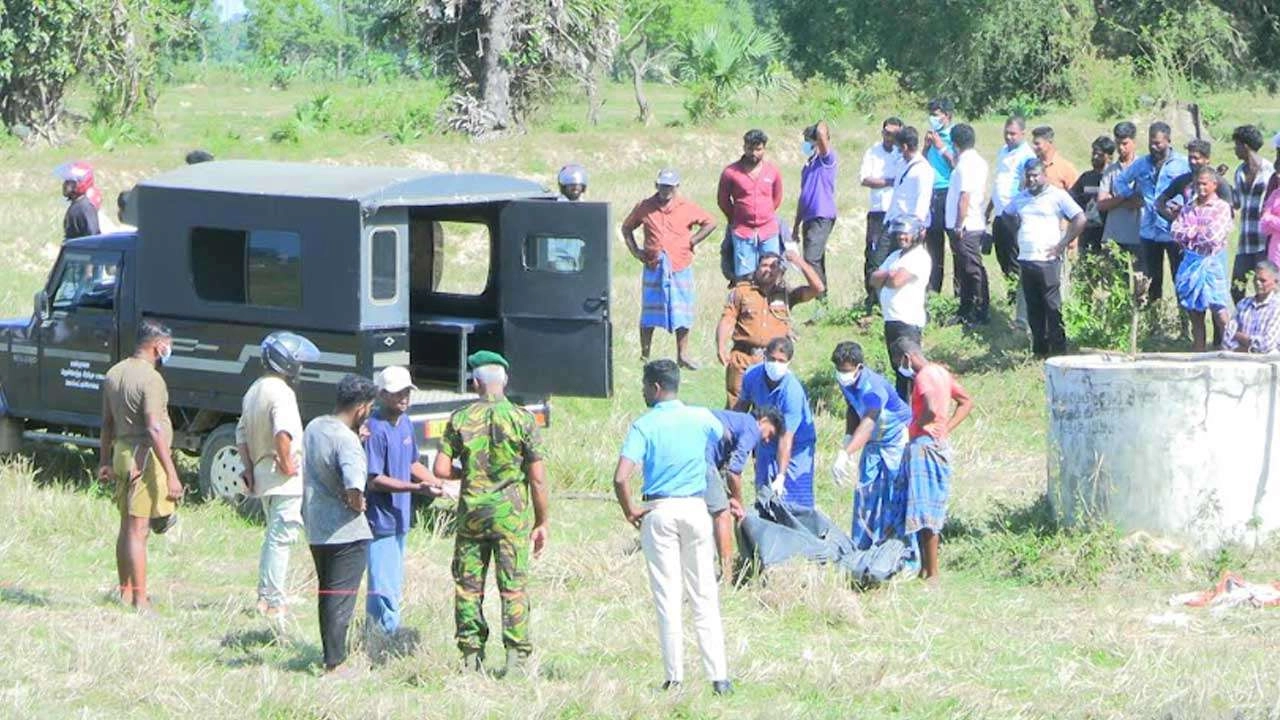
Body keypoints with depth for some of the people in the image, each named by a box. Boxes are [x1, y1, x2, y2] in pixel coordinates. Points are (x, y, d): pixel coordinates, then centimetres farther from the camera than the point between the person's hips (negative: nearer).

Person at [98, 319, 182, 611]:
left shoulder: (114, 373, 9)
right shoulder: (150, 379, -17)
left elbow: (107, 422, 16)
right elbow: (154, 430, -23)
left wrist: (105, 461, 24)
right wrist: (172, 475, -23)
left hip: (122, 454, 8)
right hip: (145, 457, -8)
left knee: (127, 527, 17)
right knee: (138, 530, -7)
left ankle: (125, 591, 24)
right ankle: (139, 600, -6)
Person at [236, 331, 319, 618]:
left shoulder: (254, 391, 13)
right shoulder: (281, 393, -18)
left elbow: (242, 434, 18)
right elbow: (282, 433, -33)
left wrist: (249, 467, 18)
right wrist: (287, 463, -22)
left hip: (261, 473, 9)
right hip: (284, 478, -9)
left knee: (273, 535, 21)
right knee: (281, 538, -5)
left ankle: (265, 595, 25)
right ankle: (274, 603, -5)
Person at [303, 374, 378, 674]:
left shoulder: (313, 428, 5)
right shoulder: (347, 440, -22)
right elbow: (354, 485, -37)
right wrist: (357, 503, -16)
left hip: (314, 528, 8)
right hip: (346, 531, -8)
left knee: (326, 594, 18)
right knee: (341, 598, 0)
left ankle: (332, 656, 26)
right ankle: (334, 664, 2)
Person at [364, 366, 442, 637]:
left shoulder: (406, 424, 9)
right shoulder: (375, 430, -18)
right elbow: (374, 481, -21)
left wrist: (433, 481, 3)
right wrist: (417, 489, -25)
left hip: (400, 520, 10)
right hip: (380, 521, -10)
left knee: (394, 587, 16)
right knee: (385, 589, -11)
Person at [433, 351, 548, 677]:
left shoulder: (460, 420, 0)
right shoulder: (522, 419, -5)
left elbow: (441, 470, -2)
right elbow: (537, 477, -5)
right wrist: (542, 522, 3)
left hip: (471, 512, 1)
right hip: (512, 515, -1)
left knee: (468, 587, 9)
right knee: (514, 588, 1)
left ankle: (471, 659, 9)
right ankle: (516, 659, -3)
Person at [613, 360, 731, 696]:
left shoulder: (644, 425, -8)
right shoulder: (701, 418, 2)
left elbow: (621, 478, -18)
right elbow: (724, 436, 26)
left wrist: (630, 512, -3)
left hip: (659, 511, -2)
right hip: (696, 508, 2)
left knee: (667, 597, 3)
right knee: (705, 596, 6)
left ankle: (674, 678, 2)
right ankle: (718, 676, 2)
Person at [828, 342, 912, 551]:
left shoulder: (873, 387, -35)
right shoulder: (845, 381, -9)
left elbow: (868, 424, -46)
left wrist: (845, 455, -56)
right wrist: (848, 438, -6)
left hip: (897, 438, -8)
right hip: (874, 442, 8)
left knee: (899, 492, -12)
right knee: (866, 490, 8)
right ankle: (862, 546, 15)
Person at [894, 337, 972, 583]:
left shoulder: (923, 377, -15)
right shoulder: (941, 372, 13)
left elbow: (932, 410, -31)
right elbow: (966, 402, 21)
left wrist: (915, 426, -13)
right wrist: (946, 429, 13)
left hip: (925, 444, -10)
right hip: (941, 442, 10)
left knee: (925, 511, -6)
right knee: (930, 510, 15)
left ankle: (931, 573, -6)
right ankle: (926, 567, 21)